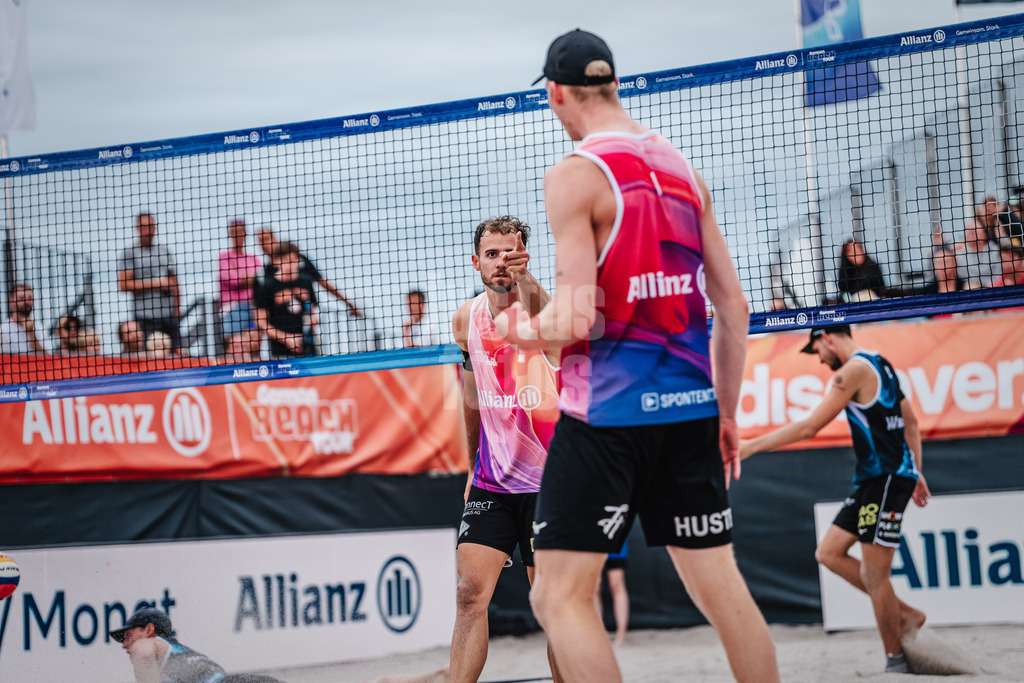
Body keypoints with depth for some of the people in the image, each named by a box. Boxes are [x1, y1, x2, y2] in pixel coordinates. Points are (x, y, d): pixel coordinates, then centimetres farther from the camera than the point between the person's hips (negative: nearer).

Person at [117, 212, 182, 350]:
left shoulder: (165, 251, 18)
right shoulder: (130, 253, 2)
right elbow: (123, 285, -7)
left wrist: (177, 311, 9)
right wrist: (155, 283, -7)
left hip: (170, 316, 5)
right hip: (146, 317, -5)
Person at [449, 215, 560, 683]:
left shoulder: (542, 307, -14)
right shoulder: (466, 319, 4)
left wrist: (526, 283, -61)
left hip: (548, 480, -4)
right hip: (491, 482, 4)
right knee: (470, 592, -9)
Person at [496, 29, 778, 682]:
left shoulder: (575, 176, -9)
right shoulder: (682, 168, 11)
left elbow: (576, 321, -16)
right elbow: (734, 306, 12)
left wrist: (517, 328, 5)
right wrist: (727, 410, 20)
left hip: (609, 411, -7)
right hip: (690, 406, 7)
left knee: (561, 595, -3)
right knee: (721, 586, 13)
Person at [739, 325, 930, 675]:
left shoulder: (854, 370, -13)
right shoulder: (879, 365, 17)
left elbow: (809, 427, -17)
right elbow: (911, 422, 23)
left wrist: (752, 445, -12)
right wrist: (915, 473, 26)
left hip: (886, 478, -10)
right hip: (874, 478, 10)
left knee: (873, 574, -7)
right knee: (829, 553, 10)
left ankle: (895, 661, 0)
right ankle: (906, 615, 12)